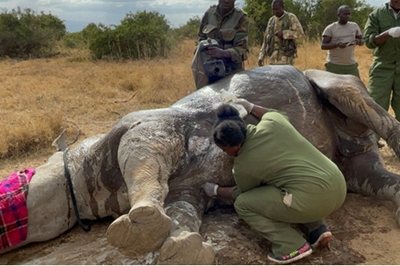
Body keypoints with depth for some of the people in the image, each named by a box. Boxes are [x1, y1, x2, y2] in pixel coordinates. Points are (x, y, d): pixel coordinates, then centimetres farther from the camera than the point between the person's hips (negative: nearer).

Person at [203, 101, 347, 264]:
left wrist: (216, 191, 31)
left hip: (313, 199, -8)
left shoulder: (243, 165, -5)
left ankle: (293, 246, 3)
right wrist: (251, 108, 39)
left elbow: (241, 194, 16)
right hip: (338, 186, 8)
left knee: (242, 204, 4)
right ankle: (317, 231, 19)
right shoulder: (272, 121, 6)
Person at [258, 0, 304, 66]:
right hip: (273, 57, 5)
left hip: (286, 56, -4)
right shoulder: (271, 20, 14)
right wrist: (261, 57, 8)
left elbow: (300, 33, -12)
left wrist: (283, 33, -21)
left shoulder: (291, 17, 0)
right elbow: (266, 40, 15)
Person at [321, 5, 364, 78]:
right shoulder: (330, 28, -5)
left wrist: (359, 41, -10)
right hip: (334, 65, -4)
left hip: (351, 65, 4)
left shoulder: (354, 26, 8)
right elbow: (323, 46, -10)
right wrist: (337, 44, -27)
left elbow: (362, 40, 15)